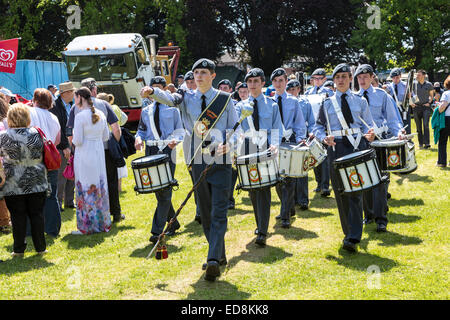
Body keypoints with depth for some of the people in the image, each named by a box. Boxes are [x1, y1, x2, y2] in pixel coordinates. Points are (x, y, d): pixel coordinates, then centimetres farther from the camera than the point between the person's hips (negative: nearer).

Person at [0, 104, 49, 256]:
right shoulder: (36, 134, -2)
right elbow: (42, 154, 7)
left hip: (13, 184, -1)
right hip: (36, 182, 2)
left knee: (18, 215, 6)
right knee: (37, 214, 9)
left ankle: (19, 249, 11)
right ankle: (40, 247, 14)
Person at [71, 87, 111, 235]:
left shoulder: (80, 116, -14)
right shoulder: (100, 114, 6)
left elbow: (77, 141, -16)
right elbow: (106, 137, 12)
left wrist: (73, 139, 5)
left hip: (84, 156, -6)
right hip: (99, 153, 6)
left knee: (85, 189, 0)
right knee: (100, 187, 13)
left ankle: (86, 226, 4)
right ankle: (103, 222, 20)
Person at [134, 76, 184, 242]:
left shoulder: (172, 109, 8)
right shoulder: (146, 111, 17)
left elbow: (180, 131, 7)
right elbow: (141, 130, 20)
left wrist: (175, 140, -15)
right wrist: (139, 138, -3)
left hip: (167, 150, -4)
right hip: (151, 152, 4)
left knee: (165, 192, -10)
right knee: (157, 190, 6)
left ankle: (157, 231, -13)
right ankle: (173, 223, 24)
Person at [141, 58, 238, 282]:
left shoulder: (225, 99, 3)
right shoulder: (187, 99, 7)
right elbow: (168, 98, -13)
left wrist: (228, 145, -17)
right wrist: (152, 92, -34)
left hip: (221, 162, -3)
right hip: (198, 162, 4)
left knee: (218, 212, -11)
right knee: (205, 213, 11)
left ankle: (213, 260, -17)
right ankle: (219, 255, 25)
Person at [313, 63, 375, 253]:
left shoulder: (360, 102, 11)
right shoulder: (327, 104, 12)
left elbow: (367, 125, 13)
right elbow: (318, 127, 13)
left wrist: (369, 135, -10)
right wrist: (324, 138, -8)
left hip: (357, 147, -1)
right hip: (336, 149, 2)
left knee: (355, 193, -11)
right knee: (340, 193, 3)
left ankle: (353, 239, -16)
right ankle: (348, 232, 17)